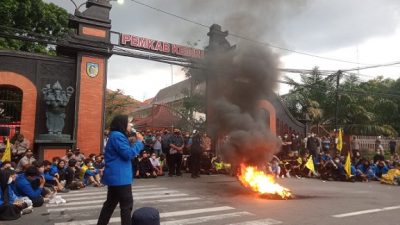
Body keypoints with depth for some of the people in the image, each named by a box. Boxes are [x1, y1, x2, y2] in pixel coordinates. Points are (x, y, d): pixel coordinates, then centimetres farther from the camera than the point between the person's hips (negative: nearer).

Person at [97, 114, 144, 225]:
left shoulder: (117, 136, 16)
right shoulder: (117, 136, -18)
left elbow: (125, 152, 22)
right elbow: (128, 154, -21)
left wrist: (136, 142, 10)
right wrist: (139, 141, -12)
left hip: (115, 176, 11)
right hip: (119, 177, -11)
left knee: (111, 203, 18)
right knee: (127, 204, -2)